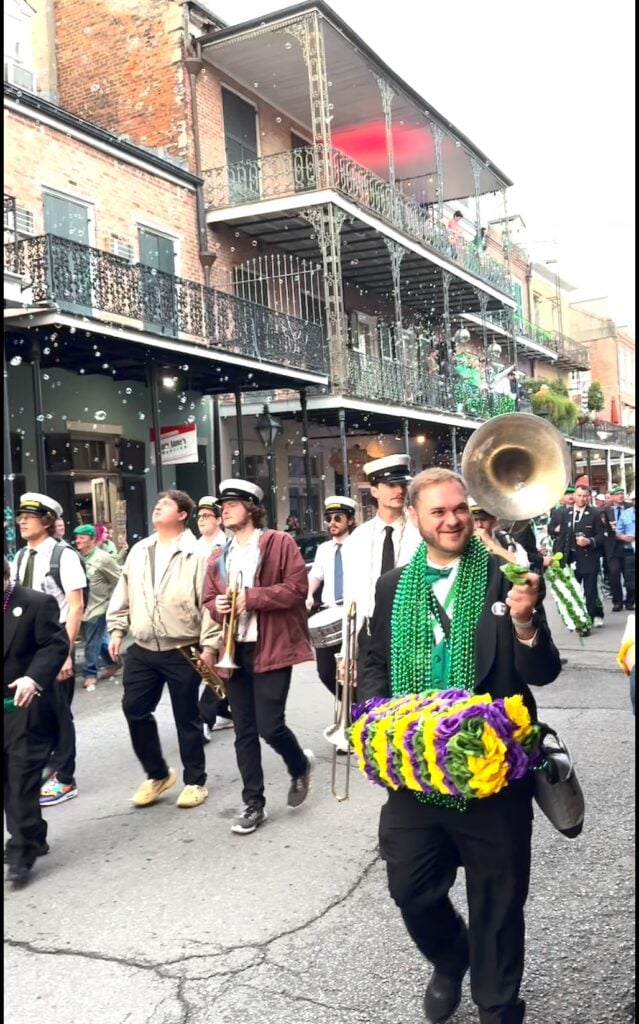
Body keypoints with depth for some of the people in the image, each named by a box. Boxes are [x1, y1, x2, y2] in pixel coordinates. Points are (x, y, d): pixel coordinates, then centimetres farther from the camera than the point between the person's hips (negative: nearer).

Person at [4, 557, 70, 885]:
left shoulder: (37, 603, -8)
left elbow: (56, 645, -12)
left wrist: (34, 678, -26)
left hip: (25, 706, -6)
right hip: (6, 708, 6)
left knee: (23, 778, -4)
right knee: (9, 780, 13)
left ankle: (22, 852, 4)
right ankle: (27, 840, 27)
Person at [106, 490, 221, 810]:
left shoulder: (197, 554, -8)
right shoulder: (138, 551, 9)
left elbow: (209, 603, -11)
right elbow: (123, 595, 15)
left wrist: (209, 644, -15)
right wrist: (116, 630, 8)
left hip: (182, 652, -5)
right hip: (141, 650, 5)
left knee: (187, 717, 5)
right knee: (134, 711, 6)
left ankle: (195, 781, 21)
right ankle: (157, 774, 25)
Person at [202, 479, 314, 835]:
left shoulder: (280, 543, -4)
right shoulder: (220, 556, 14)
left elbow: (296, 587, -13)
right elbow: (209, 599, 17)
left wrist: (251, 597, -17)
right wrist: (217, 605, -7)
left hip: (270, 649, -6)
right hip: (234, 651, 6)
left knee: (270, 727, -7)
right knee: (245, 733, 8)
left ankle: (300, 766, 25)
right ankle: (254, 804, 20)